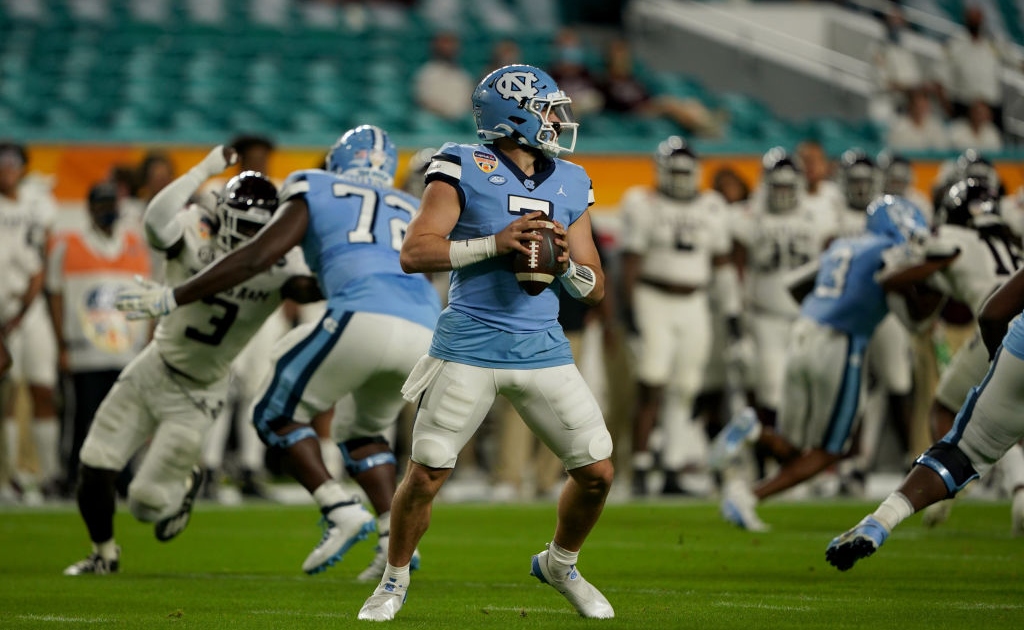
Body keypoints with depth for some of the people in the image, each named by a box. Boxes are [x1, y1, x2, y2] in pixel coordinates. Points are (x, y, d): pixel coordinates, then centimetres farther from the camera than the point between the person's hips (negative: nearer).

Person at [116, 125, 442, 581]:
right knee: (367, 431, 29)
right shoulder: (413, 213, 32)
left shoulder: (315, 194, 18)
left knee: (277, 415, 12)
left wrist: (173, 298, 13)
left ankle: (341, 513, -4)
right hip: (425, 331, 5)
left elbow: (255, 259, 8)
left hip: (363, 321, -5)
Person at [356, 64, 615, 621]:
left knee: (597, 472, 2)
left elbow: (595, 289, 14)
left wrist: (568, 263, -7)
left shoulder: (569, 185, 12)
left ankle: (561, 564, 29)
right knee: (425, 473, -4)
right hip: (470, 345, -4)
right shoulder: (464, 169, -4)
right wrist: (495, 244, -18)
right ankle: (394, 580, 20)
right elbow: (414, 252, -12)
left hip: (543, 347, 4)